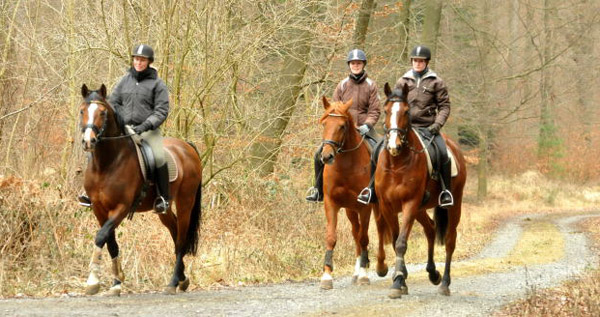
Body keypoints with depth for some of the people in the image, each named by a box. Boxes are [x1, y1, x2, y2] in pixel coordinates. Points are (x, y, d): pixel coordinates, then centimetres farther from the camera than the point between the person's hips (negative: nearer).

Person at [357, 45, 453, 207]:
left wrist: (437, 124, -12)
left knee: (442, 153, -27)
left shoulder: (436, 82, 4)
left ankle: (446, 191, -15)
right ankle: (371, 188, -2)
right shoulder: (403, 81, 10)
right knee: (379, 149, -12)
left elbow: (444, 106, 3)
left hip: (427, 128, -2)